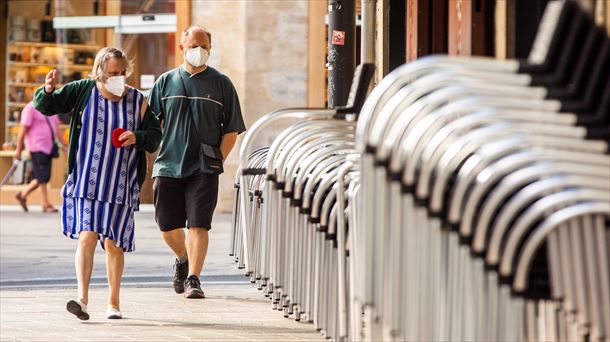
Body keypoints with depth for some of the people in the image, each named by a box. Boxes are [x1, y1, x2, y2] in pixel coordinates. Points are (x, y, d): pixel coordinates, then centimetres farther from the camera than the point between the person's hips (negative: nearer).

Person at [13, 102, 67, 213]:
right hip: (37, 148, -8)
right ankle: (46, 204, -5)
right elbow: (23, 129, -11)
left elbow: (57, 129, 18)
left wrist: (64, 145, 11)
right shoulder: (31, 108, -8)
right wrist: (18, 149, -13)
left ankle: (23, 195, 22)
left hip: (48, 147, 8)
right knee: (42, 177, -9)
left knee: (43, 178, 7)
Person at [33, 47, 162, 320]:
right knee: (87, 236, -15)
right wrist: (48, 91, -17)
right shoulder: (82, 91, 2)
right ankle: (82, 298, -19)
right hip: (86, 182, -1)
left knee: (113, 243, 5)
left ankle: (113, 302, 20)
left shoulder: (137, 100, 4)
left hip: (121, 184, 1)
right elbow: (45, 106, 5)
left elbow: (155, 136, 9)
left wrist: (137, 138, -12)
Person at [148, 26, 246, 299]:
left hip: (203, 170, -2)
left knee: (198, 225, -10)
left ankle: (193, 279, -8)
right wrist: (154, 159, 1)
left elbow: (231, 130, 5)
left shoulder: (221, 84, 4)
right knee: (167, 226, 8)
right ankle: (182, 259, 36)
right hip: (168, 166, 2)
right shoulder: (166, 82, 8)